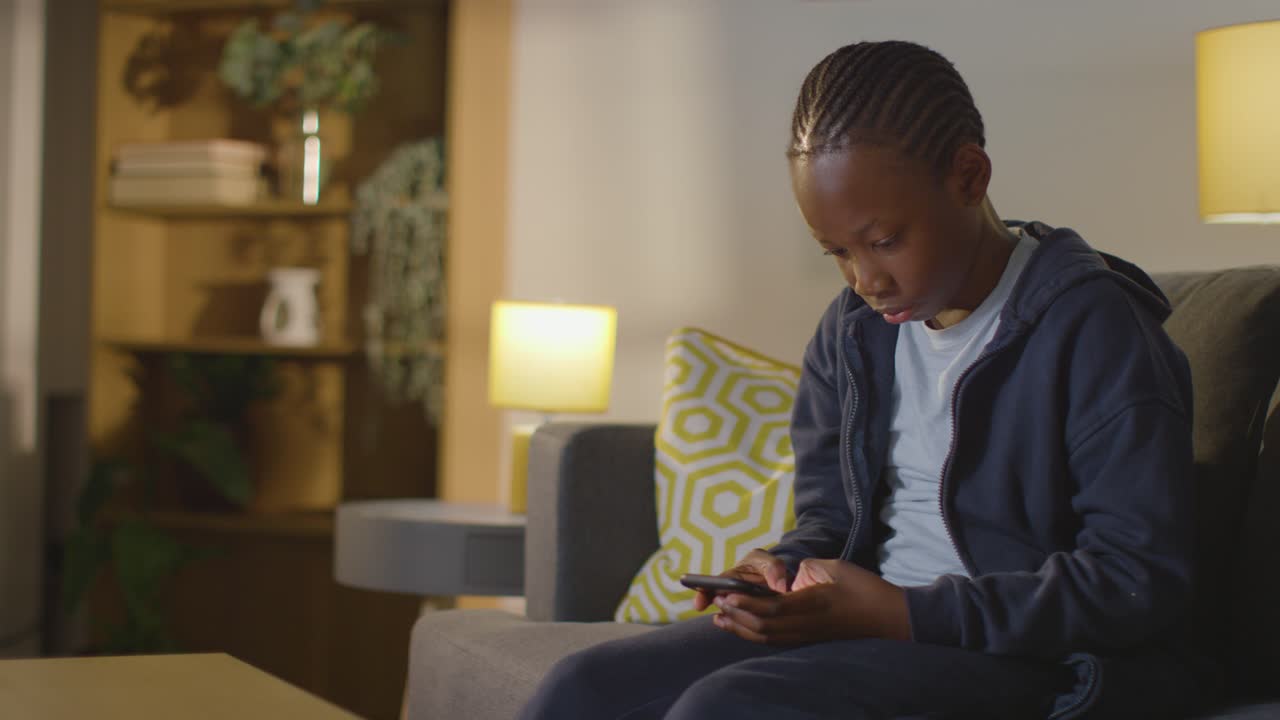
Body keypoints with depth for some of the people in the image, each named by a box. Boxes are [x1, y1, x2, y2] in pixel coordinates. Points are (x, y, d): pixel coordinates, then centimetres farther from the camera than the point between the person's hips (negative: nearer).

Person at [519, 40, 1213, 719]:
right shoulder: (850, 332, 12)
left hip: (1043, 662, -7)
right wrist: (788, 569, -4)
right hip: (881, 632, 7)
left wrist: (903, 614, -21)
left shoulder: (1095, 328, -11)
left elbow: (1142, 580, -16)